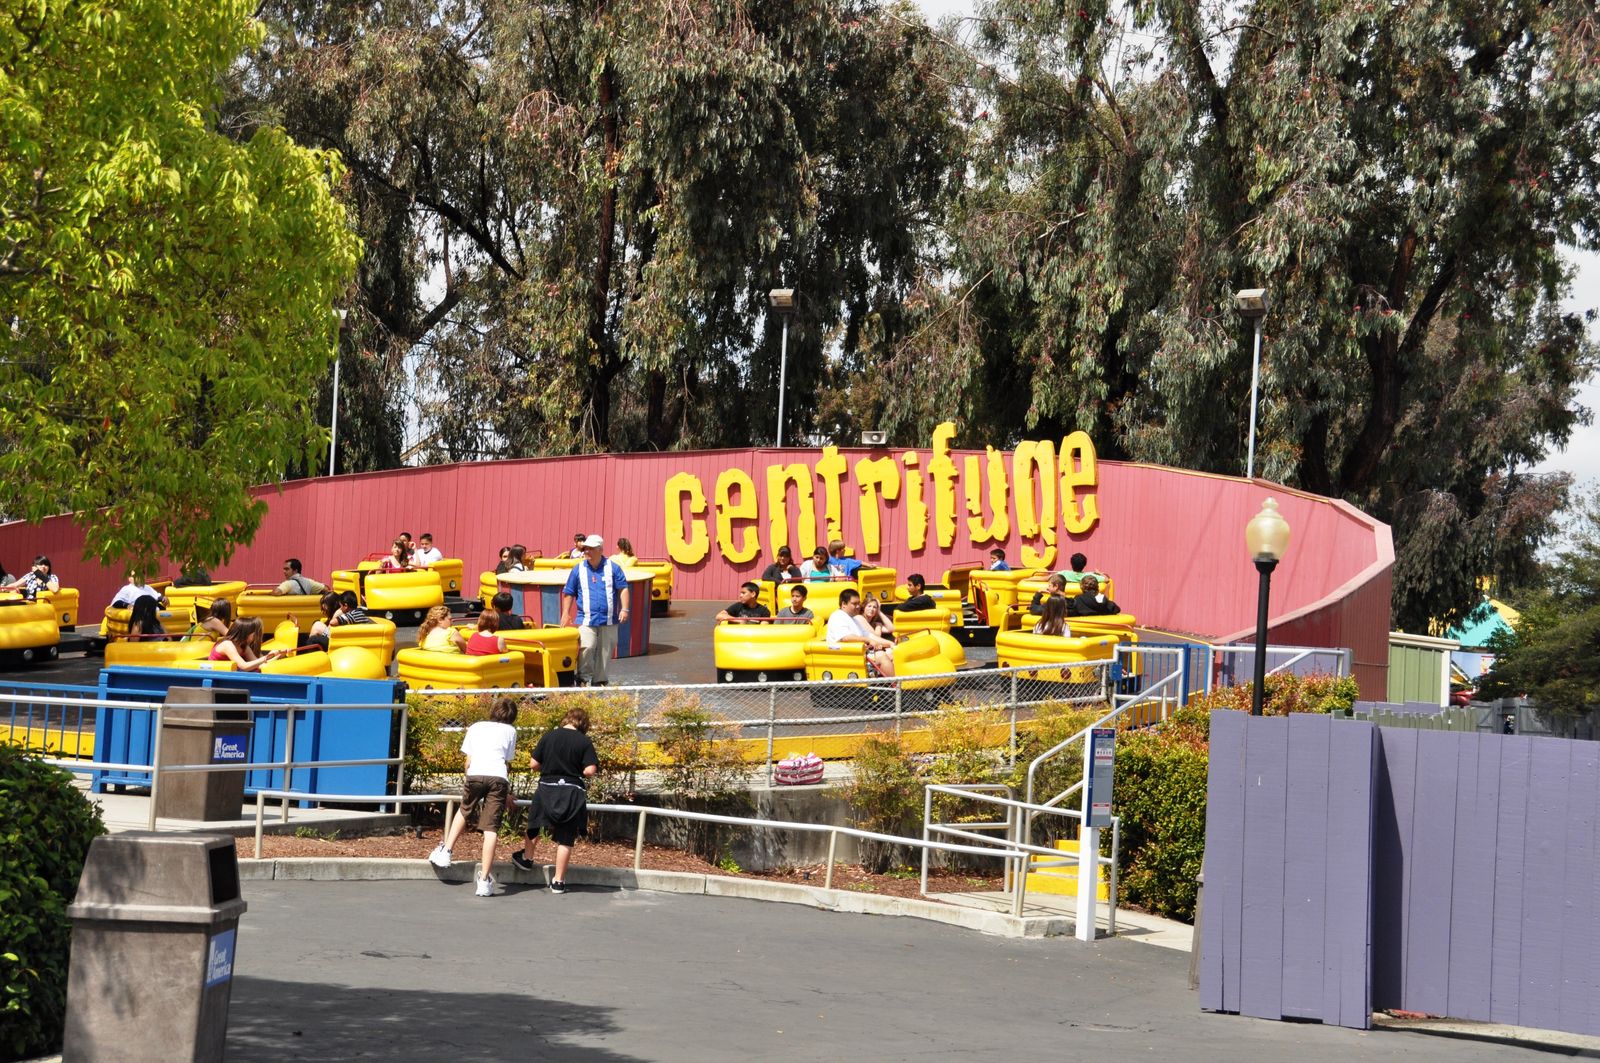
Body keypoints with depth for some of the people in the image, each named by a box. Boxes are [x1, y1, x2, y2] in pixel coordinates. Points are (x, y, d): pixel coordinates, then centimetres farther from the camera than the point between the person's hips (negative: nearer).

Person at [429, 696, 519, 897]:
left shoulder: (476, 727, 26)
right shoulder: (510, 731, 23)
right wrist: (507, 794, 30)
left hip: (475, 774, 1)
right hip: (499, 777, -1)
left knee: (464, 811, 29)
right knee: (491, 827, -3)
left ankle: (446, 851, 25)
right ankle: (485, 879, -7)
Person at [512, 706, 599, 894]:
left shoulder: (549, 737, -1)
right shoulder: (584, 742, -6)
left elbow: (534, 763, 0)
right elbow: (590, 771, -13)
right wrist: (576, 772, 7)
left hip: (547, 789, 1)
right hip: (572, 792, -1)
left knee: (535, 826, 26)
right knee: (565, 839, 4)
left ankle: (527, 858, 45)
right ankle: (558, 881, 5)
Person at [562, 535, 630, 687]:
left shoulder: (612, 568, 5)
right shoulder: (578, 569, 7)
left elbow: (623, 589, 4)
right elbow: (568, 593, 11)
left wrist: (624, 609, -7)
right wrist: (565, 613, 4)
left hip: (609, 619, 1)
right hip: (586, 619, -1)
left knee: (605, 651, 4)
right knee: (586, 647, -18)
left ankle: (599, 680, 16)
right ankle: (583, 679, -4)